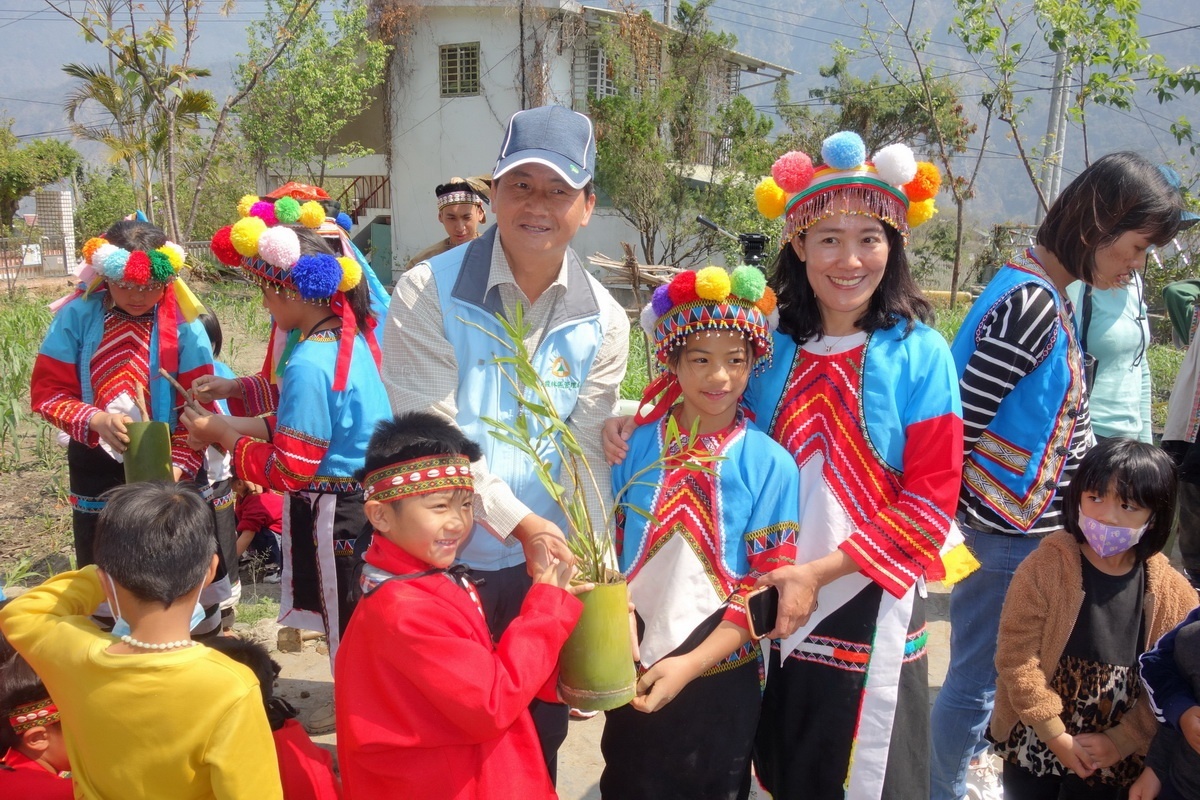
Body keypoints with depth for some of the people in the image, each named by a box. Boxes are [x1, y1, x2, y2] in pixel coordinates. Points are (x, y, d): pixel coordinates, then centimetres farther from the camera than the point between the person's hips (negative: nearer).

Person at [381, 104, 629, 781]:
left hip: (545, 565, 3)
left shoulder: (603, 322, -3)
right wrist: (521, 523, -21)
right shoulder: (430, 293, -13)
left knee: (540, 734, 19)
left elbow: (585, 452, -5)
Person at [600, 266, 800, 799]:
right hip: (634, 672, 2)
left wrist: (691, 664, -16)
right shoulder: (637, 445, -3)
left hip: (719, 676, -2)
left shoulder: (770, 464, -9)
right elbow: (606, 550, 4)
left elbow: (767, 585, -10)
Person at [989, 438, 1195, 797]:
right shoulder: (1044, 567, -16)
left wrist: (1120, 742, -10)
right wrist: (1057, 736, -15)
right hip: (1034, 745, -1)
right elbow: (1016, 656, -17)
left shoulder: (1174, 594, -9)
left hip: (1112, 764, 1)